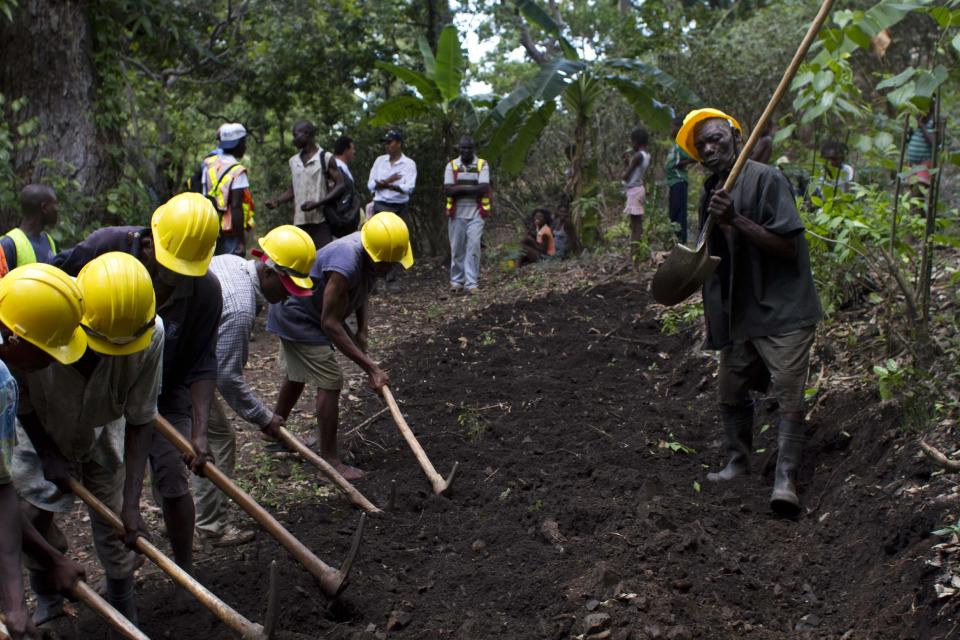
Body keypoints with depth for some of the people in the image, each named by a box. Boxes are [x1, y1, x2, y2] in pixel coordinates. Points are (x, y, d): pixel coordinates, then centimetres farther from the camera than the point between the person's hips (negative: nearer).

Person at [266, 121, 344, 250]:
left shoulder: (326, 158, -1)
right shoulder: (293, 161, 16)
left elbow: (340, 185, -5)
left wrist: (318, 203, -17)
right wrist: (277, 201, 3)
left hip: (320, 220, -5)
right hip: (299, 221, 6)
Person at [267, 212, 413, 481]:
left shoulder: (372, 256, -10)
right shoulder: (345, 265, -38)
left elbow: (360, 292, 11)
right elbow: (330, 323, -33)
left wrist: (361, 330, -3)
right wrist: (370, 367, -32)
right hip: (298, 317, -10)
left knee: (297, 375, 25)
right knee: (330, 383, -12)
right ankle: (329, 459, -3)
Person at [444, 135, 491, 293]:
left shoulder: (482, 165, 2)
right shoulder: (451, 165, 6)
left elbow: (483, 188, -11)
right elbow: (447, 190, -5)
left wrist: (460, 188, -10)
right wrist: (472, 188, -13)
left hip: (476, 213, -1)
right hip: (456, 213, 1)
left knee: (473, 247, -8)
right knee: (457, 249, 5)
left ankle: (471, 283, -7)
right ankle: (457, 281, 17)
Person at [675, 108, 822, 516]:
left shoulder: (765, 179, -13)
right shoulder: (710, 194, 11)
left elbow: (788, 246, -20)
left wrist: (736, 220, -26)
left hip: (782, 311, -8)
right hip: (738, 312, 8)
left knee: (788, 394, -11)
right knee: (731, 392, 14)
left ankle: (785, 479, -11)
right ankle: (738, 462, 30)